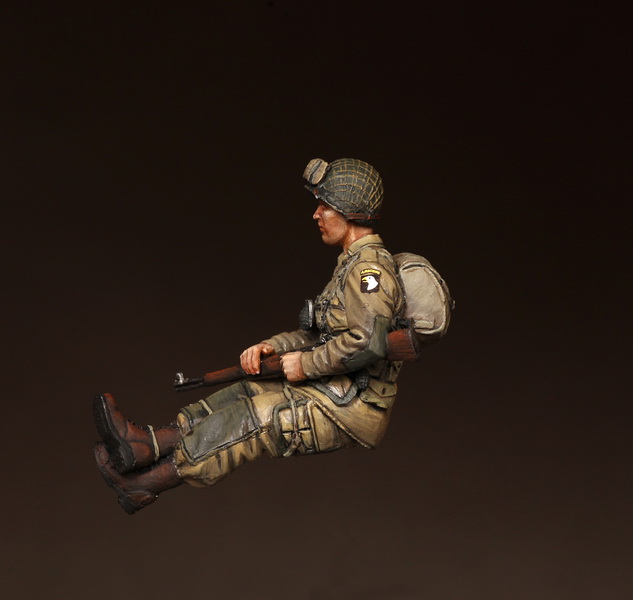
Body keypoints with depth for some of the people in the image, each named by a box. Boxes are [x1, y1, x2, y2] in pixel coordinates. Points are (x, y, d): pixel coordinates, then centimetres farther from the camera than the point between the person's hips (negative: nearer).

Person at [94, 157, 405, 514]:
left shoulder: (370, 267, -16)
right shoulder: (356, 264, 18)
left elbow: (367, 341, -30)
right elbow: (321, 333, 21)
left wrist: (306, 364, -17)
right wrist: (271, 347, 4)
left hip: (350, 413, -9)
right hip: (339, 395, 9)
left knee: (247, 422, -13)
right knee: (242, 396, 1)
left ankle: (143, 484, -6)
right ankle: (145, 444, -2)